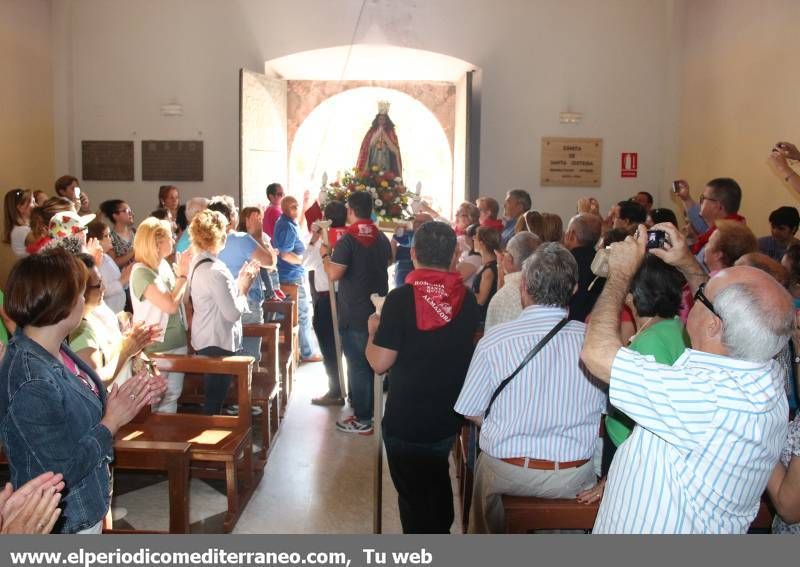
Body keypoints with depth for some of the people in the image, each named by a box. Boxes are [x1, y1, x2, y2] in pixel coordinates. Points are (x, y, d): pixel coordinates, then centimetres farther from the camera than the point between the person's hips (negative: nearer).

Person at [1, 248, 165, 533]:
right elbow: (64, 472, -27)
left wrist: (127, 399, -7)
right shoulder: (31, 383, -33)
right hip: (65, 522, -8)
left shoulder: (54, 349, -6)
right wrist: (112, 421, -21)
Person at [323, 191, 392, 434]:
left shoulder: (348, 240, -16)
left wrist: (325, 255, -5)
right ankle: (371, 410, 28)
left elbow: (334, 274, -22)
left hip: (354, 315, -7)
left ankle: (362, 419, 6)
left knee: (358, 366, 1)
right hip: (378, 311, 7)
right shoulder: (382, 238, 6)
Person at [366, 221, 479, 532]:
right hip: (448, 417, 5)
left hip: (406, 420, -4)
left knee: (414, 498, 13)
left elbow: (380, 362, -19)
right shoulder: (467, 300, -6)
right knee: (438, 486, 28)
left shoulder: (402, 298, -19)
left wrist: (374, 331, 1)